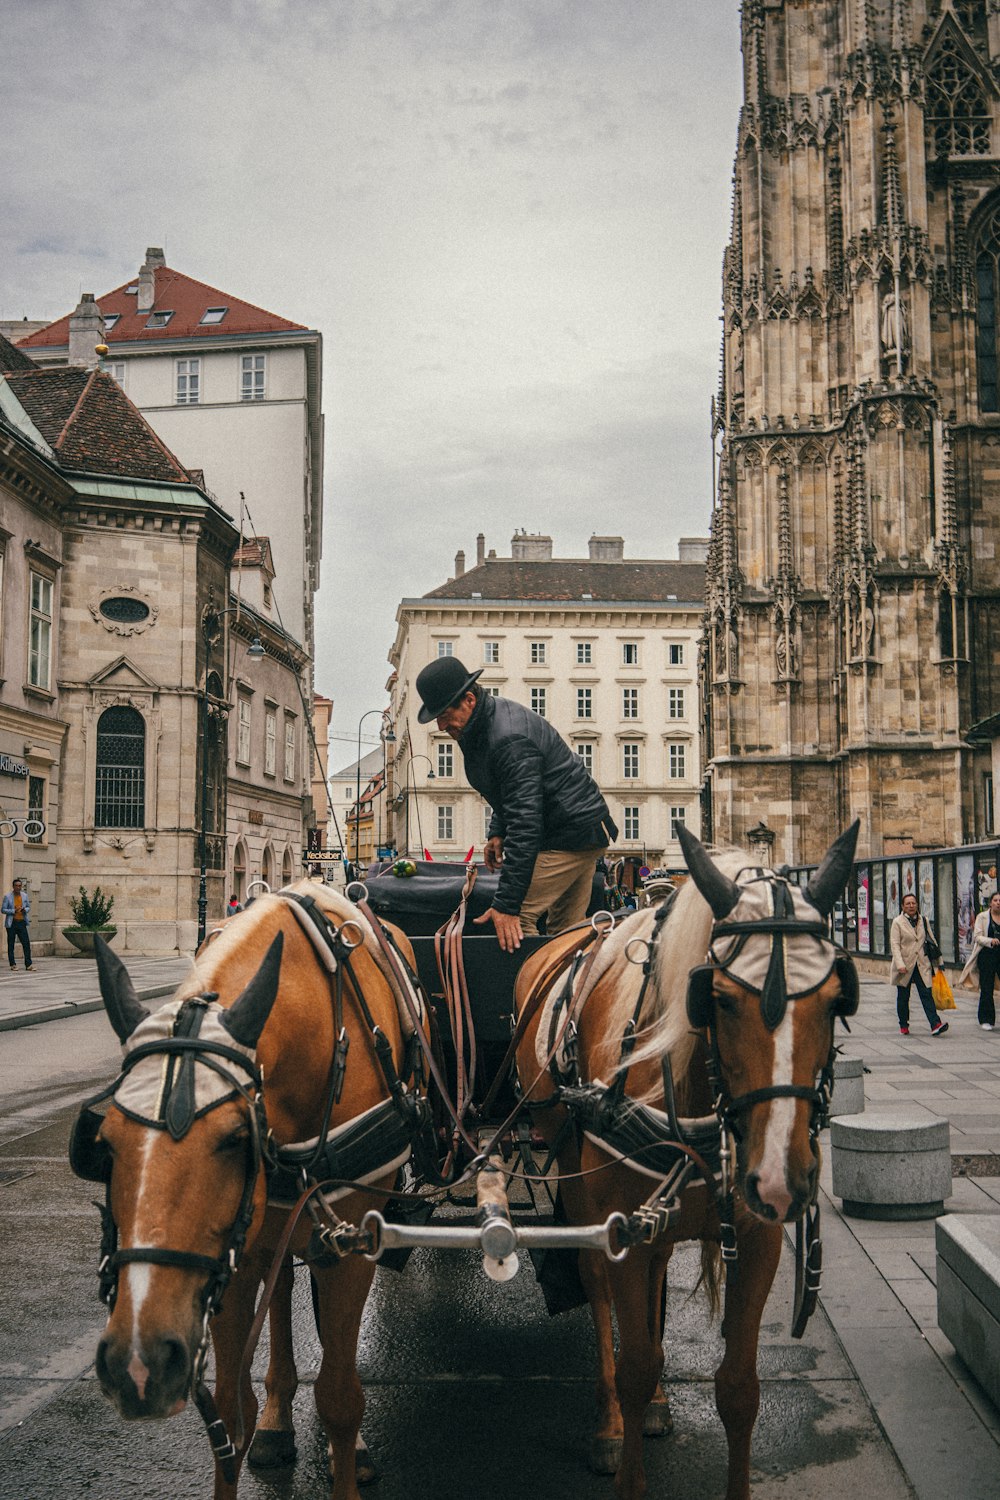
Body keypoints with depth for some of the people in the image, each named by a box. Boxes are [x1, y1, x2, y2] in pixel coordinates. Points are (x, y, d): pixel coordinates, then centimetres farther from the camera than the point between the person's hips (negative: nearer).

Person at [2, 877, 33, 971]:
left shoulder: (24, 895, 7)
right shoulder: (7, 896, -5)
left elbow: (28, 907, 16)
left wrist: (25, 910, -7)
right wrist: (14, 911, -18)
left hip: (22, 922, 3)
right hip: (11, 923, -3)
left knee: (26, 943, -2)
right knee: (11, 945, 3)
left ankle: (28, 964, 2)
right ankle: (12, 964, 11)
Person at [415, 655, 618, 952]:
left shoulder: (509, 739, -27)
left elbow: (525, 824, -32)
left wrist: (507, 904, -33)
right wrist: (497, 832, 9)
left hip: (573, 835, -11)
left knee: (514, 921, -17)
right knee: (566, 932, 12)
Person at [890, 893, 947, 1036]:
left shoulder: (923, 921, 9)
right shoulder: (897, 922, -3)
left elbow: (931, 940, 15)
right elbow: (895, 944, -10)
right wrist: (900, 964, -20)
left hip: (922, 965, 2)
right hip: (905, 966, -2)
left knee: (926, 994, -9)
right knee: (903, 997, 7)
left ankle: (935, 1025, -18)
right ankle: (904, 1026, 19)